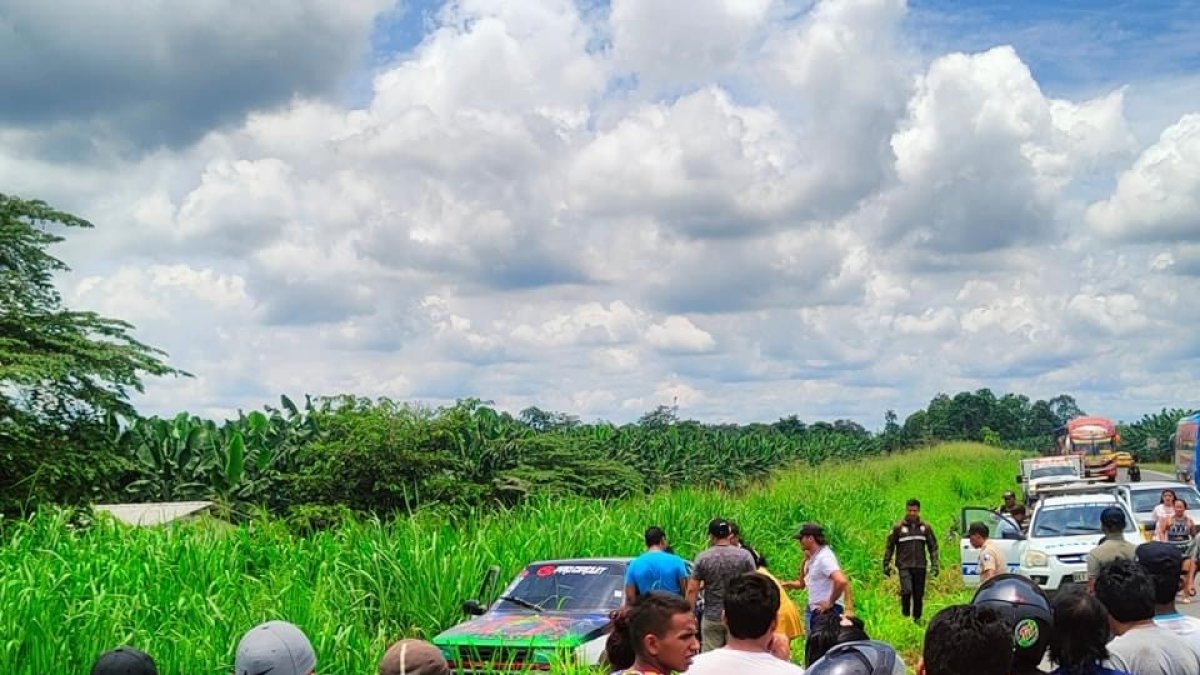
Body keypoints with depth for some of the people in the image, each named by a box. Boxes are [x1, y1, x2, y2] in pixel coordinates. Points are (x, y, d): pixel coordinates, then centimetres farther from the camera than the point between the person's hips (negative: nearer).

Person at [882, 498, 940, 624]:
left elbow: (933, 546, 11)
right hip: (904, 566, -3)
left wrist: (935, 564, 4)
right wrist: (886, 565, 1)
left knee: (919, 595, 8)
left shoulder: (925, 527, 6)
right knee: (906, 591, -18)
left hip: (920, 566, 3)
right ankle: (905, 616, -3)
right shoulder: (898, 527, -1)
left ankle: (917, 618, 21)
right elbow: (889, 547, 4)